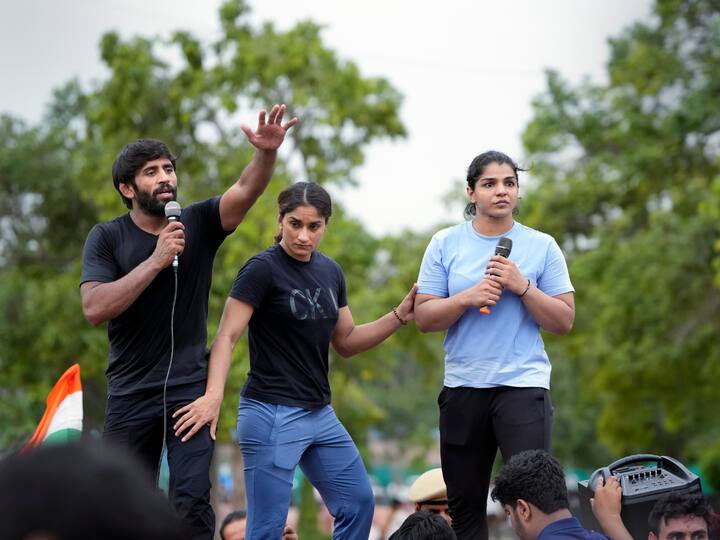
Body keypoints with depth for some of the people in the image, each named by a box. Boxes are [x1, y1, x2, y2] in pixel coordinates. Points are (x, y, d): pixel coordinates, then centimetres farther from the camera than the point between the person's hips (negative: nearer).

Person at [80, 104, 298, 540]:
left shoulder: (199, 224, 1)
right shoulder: (107, 238, -1)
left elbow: (248, 190, -17)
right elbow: (95, 308, -15)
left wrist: (268, 152, -37)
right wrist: (156, 261, -19)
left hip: (190, 390, 0)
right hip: (130, 395, 1)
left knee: (192, 501, -11)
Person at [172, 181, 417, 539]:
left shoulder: (330, 272, 10)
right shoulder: (262, 269, -11)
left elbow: (345, 342, 17)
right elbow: (227, 337, -16)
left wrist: (400, 316, 4)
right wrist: (214, 394, -30)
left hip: (319, 413, 8)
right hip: (272, 415, -8)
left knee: (359, 504, 10)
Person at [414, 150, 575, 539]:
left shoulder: (542, 246, 2)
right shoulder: (445, 244, 4)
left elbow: (564, 322, 0)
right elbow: (423, 318, 0)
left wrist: (522, 287, -14)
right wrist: (468, 297, -16)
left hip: (523, 385, -2)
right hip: (462, 388, 2)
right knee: (464, 504, 10)